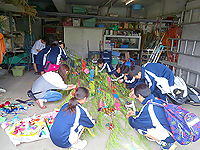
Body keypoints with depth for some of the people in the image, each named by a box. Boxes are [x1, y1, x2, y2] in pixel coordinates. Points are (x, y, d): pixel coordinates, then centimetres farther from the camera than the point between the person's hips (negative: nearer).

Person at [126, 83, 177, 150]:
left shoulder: (148, 107, -25)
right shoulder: (158, 100, 0)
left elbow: (134, 124, -11)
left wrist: (129, 118, 10)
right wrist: (135, 113, 24)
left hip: (169, 138, -8)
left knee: (139, 127, -10)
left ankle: (164, 144, 0)